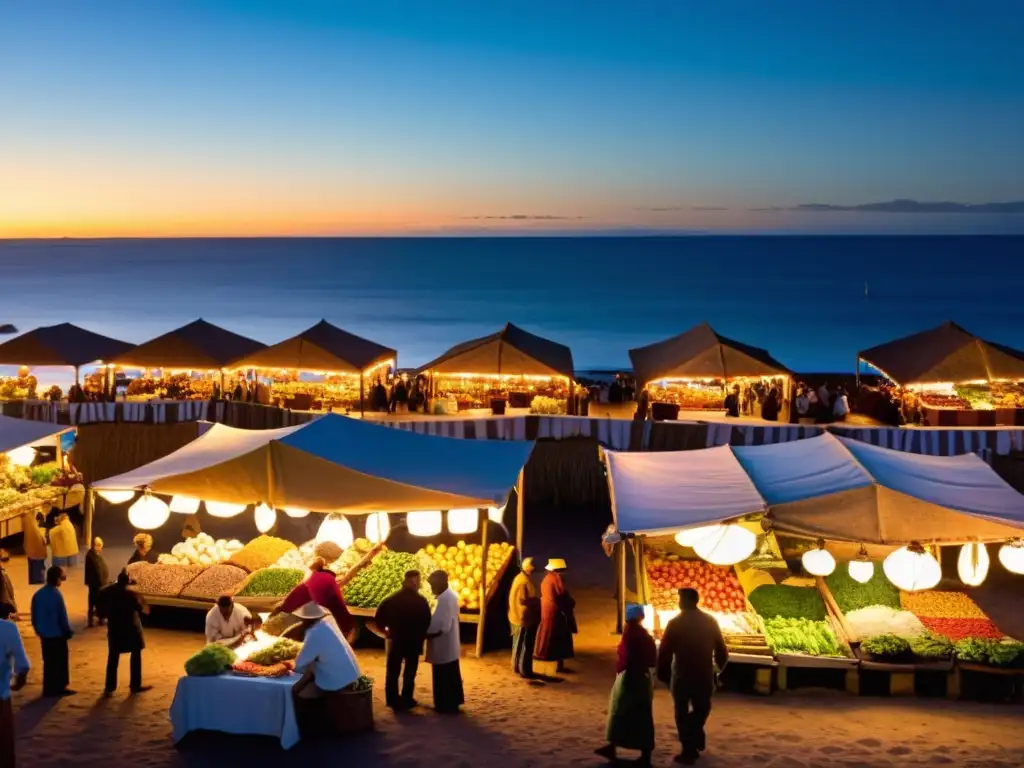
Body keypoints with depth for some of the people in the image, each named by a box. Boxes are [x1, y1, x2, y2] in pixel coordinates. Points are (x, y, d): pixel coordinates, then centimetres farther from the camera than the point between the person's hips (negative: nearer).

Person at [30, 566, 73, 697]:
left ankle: (49, 689, 20)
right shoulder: (56, 595, -20)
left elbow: (34, 616, 8)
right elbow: (62, 617, -17)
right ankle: (59, 688, 12)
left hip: (45, 634, 7)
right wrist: (68, 632, -4)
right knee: (60, 662, 6)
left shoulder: (38, 594, 1)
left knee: (48, 662, 15)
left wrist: (39, 630, 19)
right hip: (57, 634, -7)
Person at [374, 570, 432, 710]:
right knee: (409, 673, 9)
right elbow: (427, 623, -12)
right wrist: (421, 637, 4)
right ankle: (406, 700, 12)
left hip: (396, 640, 3)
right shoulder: (421, 601, -12)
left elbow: (379, 619, -4)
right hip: (414, 642, -2)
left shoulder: (391, 600, -2)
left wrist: (386, 631, 10)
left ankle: (393, 701, 16)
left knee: (393, 672, 13)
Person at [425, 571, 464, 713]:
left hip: (443, 646, -10)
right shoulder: (451, 595, 8)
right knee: (451, 676, 18)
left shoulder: (444, 599, -24)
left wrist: (426, 633, -17)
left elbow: (441, 626, -28)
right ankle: (453, 702, 28)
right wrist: (430, 627, 12)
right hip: (450, 644, 10)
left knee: (443, 678, 2)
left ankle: (446, 706, 11)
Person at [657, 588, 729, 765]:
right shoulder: (710, 622, 1)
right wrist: (719, 668, 18)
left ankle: (689, 751, 9)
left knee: (682, 713, 9)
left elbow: (664, 651, -9)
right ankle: (696, 737, 16)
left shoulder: (675, 623, -9)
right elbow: (721, 650, 4)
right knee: (701, 708, 26)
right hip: (704, 675, 3)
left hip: (681, 676, -3)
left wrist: (662, 674, 2)